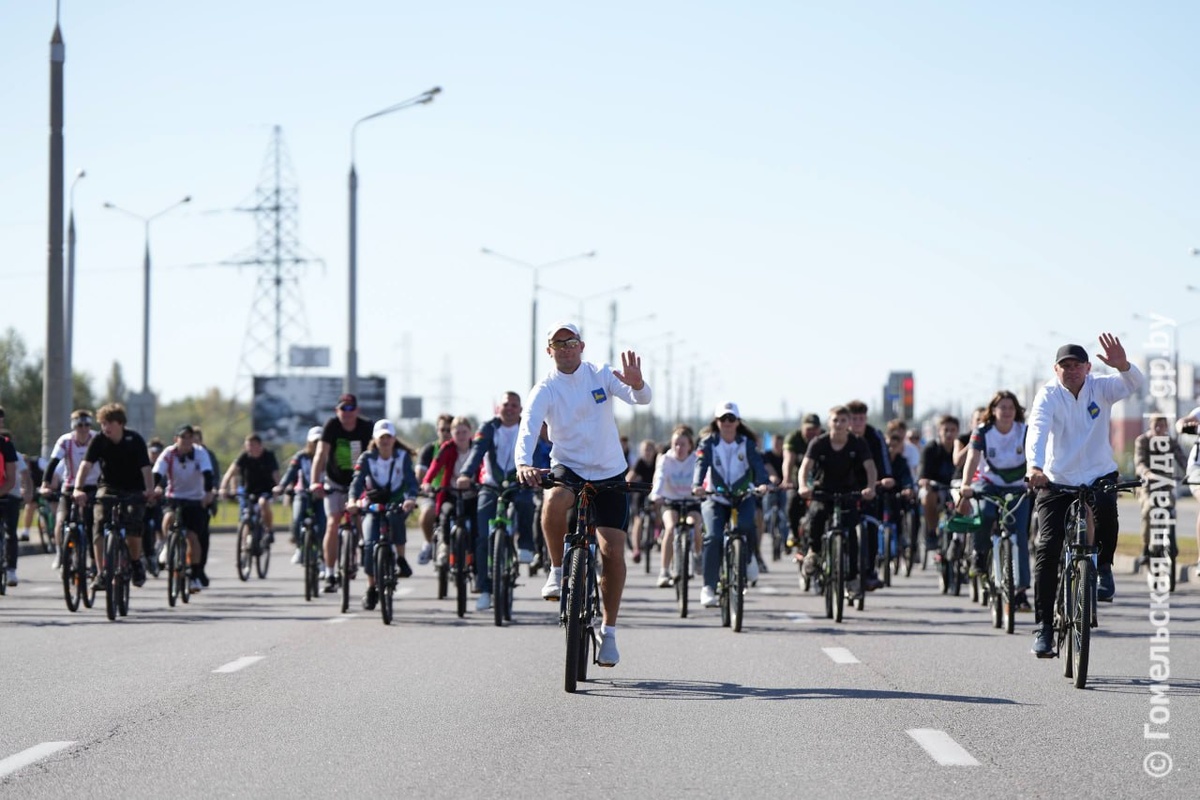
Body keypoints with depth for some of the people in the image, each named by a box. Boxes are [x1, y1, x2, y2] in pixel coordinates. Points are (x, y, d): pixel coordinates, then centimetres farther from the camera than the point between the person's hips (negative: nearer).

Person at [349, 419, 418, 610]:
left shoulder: (403, 456, -7)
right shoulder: (367, 458, -6)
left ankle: (401, 558, -18)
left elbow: (410, 480, -18)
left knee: (395, 516, -38)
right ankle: (371, 589, -3)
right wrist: (353, 500, -39)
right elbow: (358, 480, -19)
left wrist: (411, 498, -40)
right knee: (370, 544, -18)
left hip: (397, 502, -1)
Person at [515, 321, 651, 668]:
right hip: (568, 469, -1)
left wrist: (636, 383, -43)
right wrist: (524, 463, -45)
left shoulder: (601, 375, -5)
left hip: (610, 474, 1)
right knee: (554, 500, -37)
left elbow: (641, 398, -18)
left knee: (613, 551, -7)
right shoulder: (544, 391, -9)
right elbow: (528, 428, -24)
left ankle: (609, 632, 9)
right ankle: (558, 570, -12)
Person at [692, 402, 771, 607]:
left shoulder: (747, 443, 0)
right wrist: (697, 485, -37)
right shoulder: (708, 443, -2)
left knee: (746, 526, -29)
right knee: (713, 536, -20)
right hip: (716, 498, 0)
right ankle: (709, 586, -14)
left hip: (743, 496, 0)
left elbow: (757, 464, -15)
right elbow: (702, 464, -17)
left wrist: (763, 483, -36)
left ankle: (749, 558, 5)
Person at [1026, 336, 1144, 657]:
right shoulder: (1048, 395, -11)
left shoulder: (1100, 388, -6)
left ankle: (1103, 566, -1)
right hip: (1056, 481, -1)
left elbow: (1134, 384, -22)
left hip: (1098, 476, 1)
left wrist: (1122, 366, -46)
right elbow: (1037, 430, -27)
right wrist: (1035, 467, -46)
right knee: (1048, 549, -10)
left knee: (1105, 511, -32)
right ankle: (1044, 625, -3)